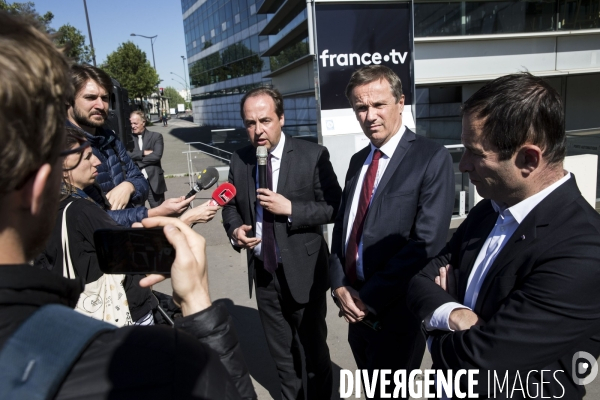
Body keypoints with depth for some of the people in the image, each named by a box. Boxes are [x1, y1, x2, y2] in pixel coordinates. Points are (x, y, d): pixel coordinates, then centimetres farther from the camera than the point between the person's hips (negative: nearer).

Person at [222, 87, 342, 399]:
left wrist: (290, 208, -24)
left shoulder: (313, 155, -12)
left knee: (314, 345, 18)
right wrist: (235, 230, -10)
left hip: (302, 271, -3)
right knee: (279, 348, 22)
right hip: (262, 271, 4)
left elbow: (334, 206, -13)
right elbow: (231, 205, 10)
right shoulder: (239, 161, 0)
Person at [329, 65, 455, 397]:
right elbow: (342, 227, 8)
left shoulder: (431, 158, -14)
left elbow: (427, 244, -20)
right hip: (356, 307, 6)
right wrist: (339, 286, -6)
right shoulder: (358, 160, 7)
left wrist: (370, 297, -17)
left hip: (396, 311, -6)